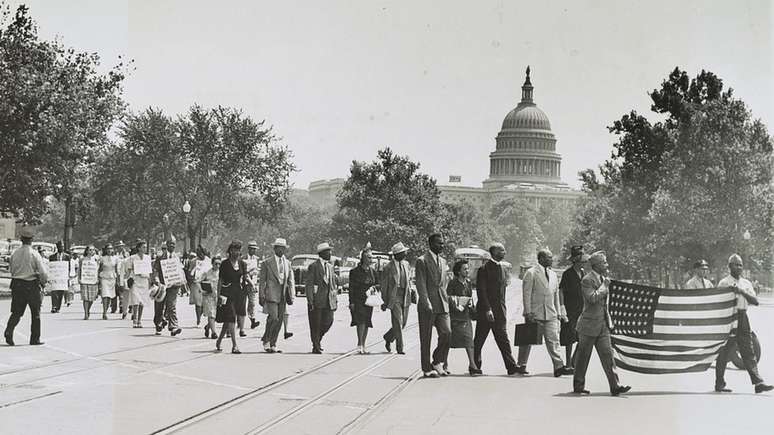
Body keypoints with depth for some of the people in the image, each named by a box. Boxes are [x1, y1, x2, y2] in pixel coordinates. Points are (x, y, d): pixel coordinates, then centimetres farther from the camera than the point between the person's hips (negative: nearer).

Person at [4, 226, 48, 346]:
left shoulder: (15, 253, 1)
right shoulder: (34, 254, -12)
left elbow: (11, 270, 12)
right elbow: (43, 272, -13)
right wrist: (43, 282, 6)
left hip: (17, 284, 4)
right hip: (32, 285, -4)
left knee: (16, 312, 10)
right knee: (35, 313, 9)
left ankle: (9, 331, -13)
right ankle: (35, 339, 13)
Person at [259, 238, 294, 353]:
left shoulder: (287, 263, 15)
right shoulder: (267, 263, 1)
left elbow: (291, 281, 13)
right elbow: (262, 281, 1)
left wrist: (291, 296, 3)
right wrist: (261, 296, -5)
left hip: (283, 296, 5)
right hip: (271, 295, -5)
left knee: (279, 320, 4)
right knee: (273, 318, -15)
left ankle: (273, 345, 12)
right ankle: (266, 341, 3)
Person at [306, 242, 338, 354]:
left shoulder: (330, 266, 16)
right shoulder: (313, 266, -4)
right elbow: (309, 284, -8)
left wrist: (335, 299, 13)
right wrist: (310, 300, -15)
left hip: (329, 301, 6)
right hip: (316, 300, -5)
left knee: (328, 321, 0)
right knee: (315, 324, 0)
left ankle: (317, 339, 24)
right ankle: (316, 347, 10)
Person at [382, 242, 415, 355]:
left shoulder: (406, 264, 11)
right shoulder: (388, 267, -7)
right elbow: (384, 285, -3)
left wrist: (411, 292, 8)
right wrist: (385, 302, -4)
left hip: (405, 297, 6)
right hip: (394, 297, -6)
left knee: (403, 322, 8)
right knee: (398, 322, -9)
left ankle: (388, 338, 31)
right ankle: (400, 347, -2)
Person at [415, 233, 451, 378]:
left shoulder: (443, 261, 17)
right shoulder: (422, 261, -5)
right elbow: (420, 284, -11)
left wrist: (446, 299, 14)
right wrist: (427, 303, -19)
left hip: (442, 305, 6)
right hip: (427, 306, -6)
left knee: (447, 333, -5)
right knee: (426, 338, 1)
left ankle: (438, 362, 12)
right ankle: (427, 369, 9)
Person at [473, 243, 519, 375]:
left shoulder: (503, 268, 13)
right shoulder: (484, 268, -8)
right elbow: (481, 290, -13)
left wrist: (503, 309, 13)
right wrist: (487, 309, -18)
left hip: (500, 311, 6)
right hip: (486, 311, -6)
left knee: (503, 339, 4)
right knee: (479, 340, 3)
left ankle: (511, 366, 1)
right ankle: (475, 366, 12)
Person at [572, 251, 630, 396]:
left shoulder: (602, 278, 13)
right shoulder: (587, 280, -14)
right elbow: (593, 298, -28)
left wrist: (608, 321, 20)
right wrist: (604, 286, -17)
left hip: (603, 324, 7)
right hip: (589, 324, -7)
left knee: (607, 354, 1)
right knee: (583, 356, 4)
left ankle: (615, 386, -2)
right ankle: (578, 386, 16)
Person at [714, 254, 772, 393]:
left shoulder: (746, 283, 14)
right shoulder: (724, 283, -2)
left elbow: (755, 301, 4)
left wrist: (742, 292, -10)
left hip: (743, 318, 5)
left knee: (748, 352, 2)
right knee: (724, 352, -1)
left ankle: (758, 383, -3)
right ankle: (719, 384, 7)